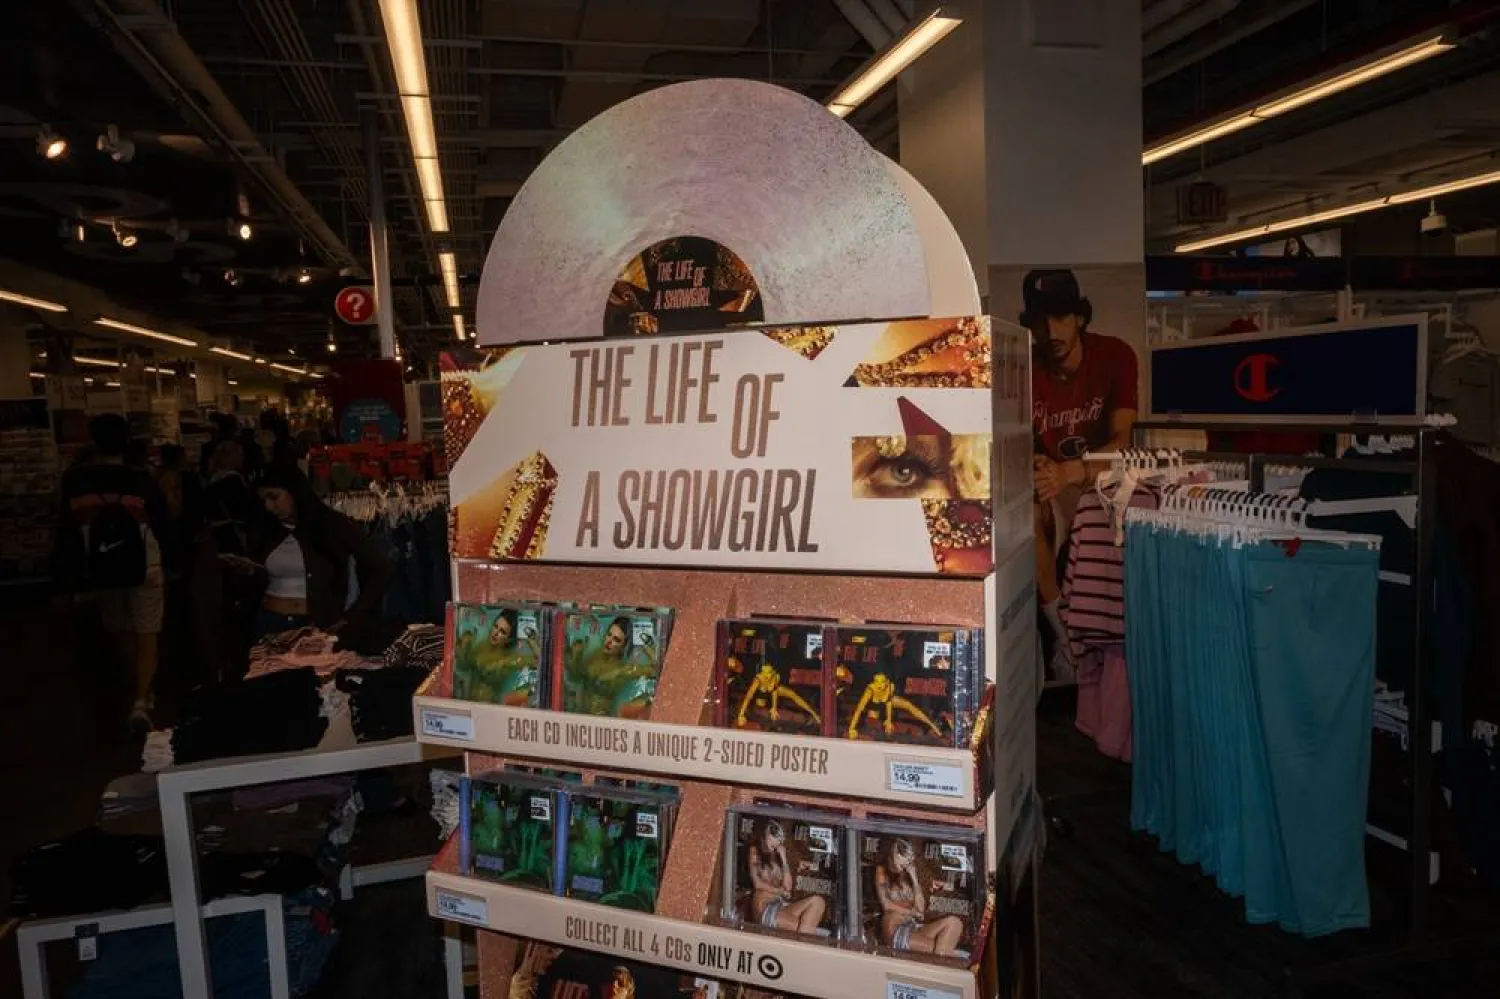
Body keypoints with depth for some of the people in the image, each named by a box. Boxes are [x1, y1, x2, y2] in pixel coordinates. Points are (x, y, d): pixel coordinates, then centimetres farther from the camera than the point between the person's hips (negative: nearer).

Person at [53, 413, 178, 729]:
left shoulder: (74, 481, -7)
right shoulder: (141, 481, -13)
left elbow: (67, 531, -3)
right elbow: (164, 525, -7)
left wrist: (66, 578, 4)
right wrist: (171, 561, 9)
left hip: (102, 571, 2)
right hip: (144, 569, -2)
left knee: (122, 633, 22)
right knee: (146, 637, 5)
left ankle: (145, 688, 38)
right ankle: (141, 701, -10)